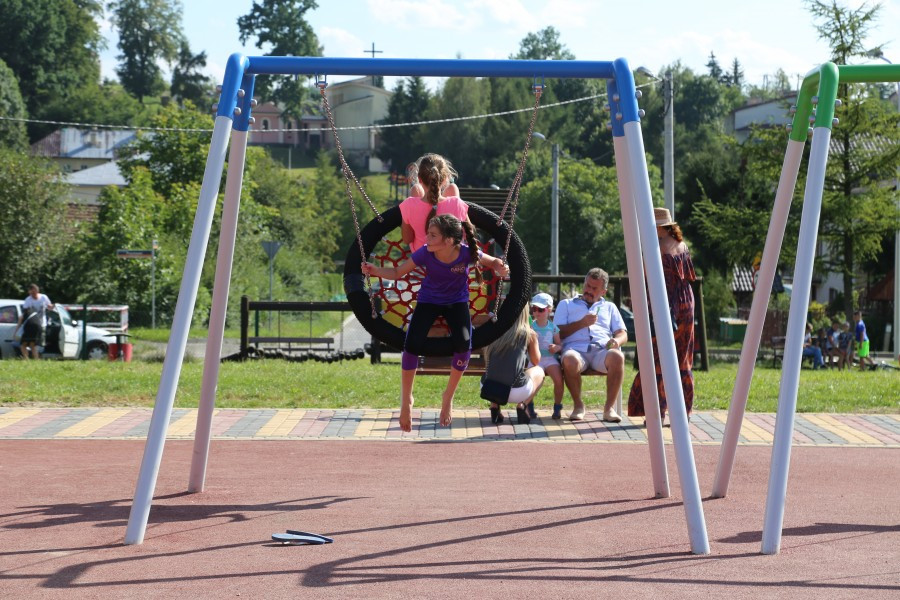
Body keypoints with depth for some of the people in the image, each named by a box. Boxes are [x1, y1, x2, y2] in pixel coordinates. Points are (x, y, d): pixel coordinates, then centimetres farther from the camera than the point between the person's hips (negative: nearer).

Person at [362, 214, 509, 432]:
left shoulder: (467, 253, -27)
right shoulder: (425, 254, -26)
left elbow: (493, 261, -7)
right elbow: (397, 272, -15)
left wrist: (500, 268, -30)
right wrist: (375, 271, -33)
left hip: (457, 302, 0)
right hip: (429, 301, 0)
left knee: (463, 344, -24)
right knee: (412, 345, -19)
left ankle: (448, 397, 3)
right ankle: (406, 400, 4)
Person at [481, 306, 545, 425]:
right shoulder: (529, 333, 3)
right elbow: (536, 361, 19)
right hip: (516, 391, -3)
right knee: (539, 371, 28)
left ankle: (494, 407, 15)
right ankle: (522, 406, 6)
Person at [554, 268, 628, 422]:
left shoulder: (609, 307, 31)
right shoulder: (566, 304, 25)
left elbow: (623, 334, 19)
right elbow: (557, 333, 11)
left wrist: (617, 341, -5)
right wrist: (581, 323, -1)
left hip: (602, 350, 1)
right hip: (576, 348, -1)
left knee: (617, 357, -37)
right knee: (570, 360, -40)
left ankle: (609, 407, -25)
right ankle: (578, 405, -17)